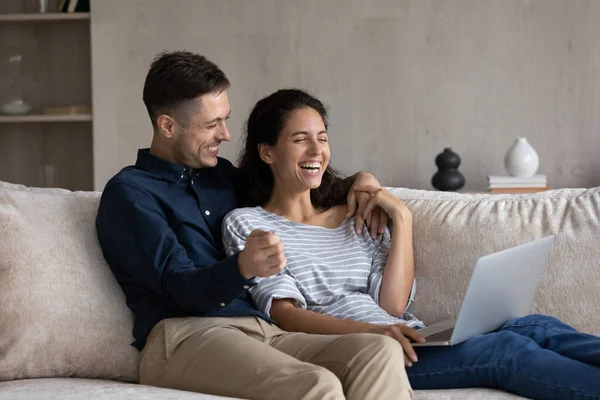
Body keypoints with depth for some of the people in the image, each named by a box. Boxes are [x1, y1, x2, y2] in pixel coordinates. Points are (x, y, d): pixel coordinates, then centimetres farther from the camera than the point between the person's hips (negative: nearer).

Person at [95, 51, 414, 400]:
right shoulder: (129, 193, 3)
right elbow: (179, 288, -9)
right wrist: (243, 268, -31)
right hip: (184, 337, -7)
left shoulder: (221, 175, 24)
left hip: (262, 332, 7)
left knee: (381, 353, -22)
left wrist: (358, 181, 20)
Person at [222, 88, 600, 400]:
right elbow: (284, 314, -8)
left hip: (407, 343, 6)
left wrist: (402, 217, 3)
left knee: (535, 328, -21)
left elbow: (393, 305, 8)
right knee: (505, 349, -28)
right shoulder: (246, 224, 8)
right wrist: (371, 331, -24)